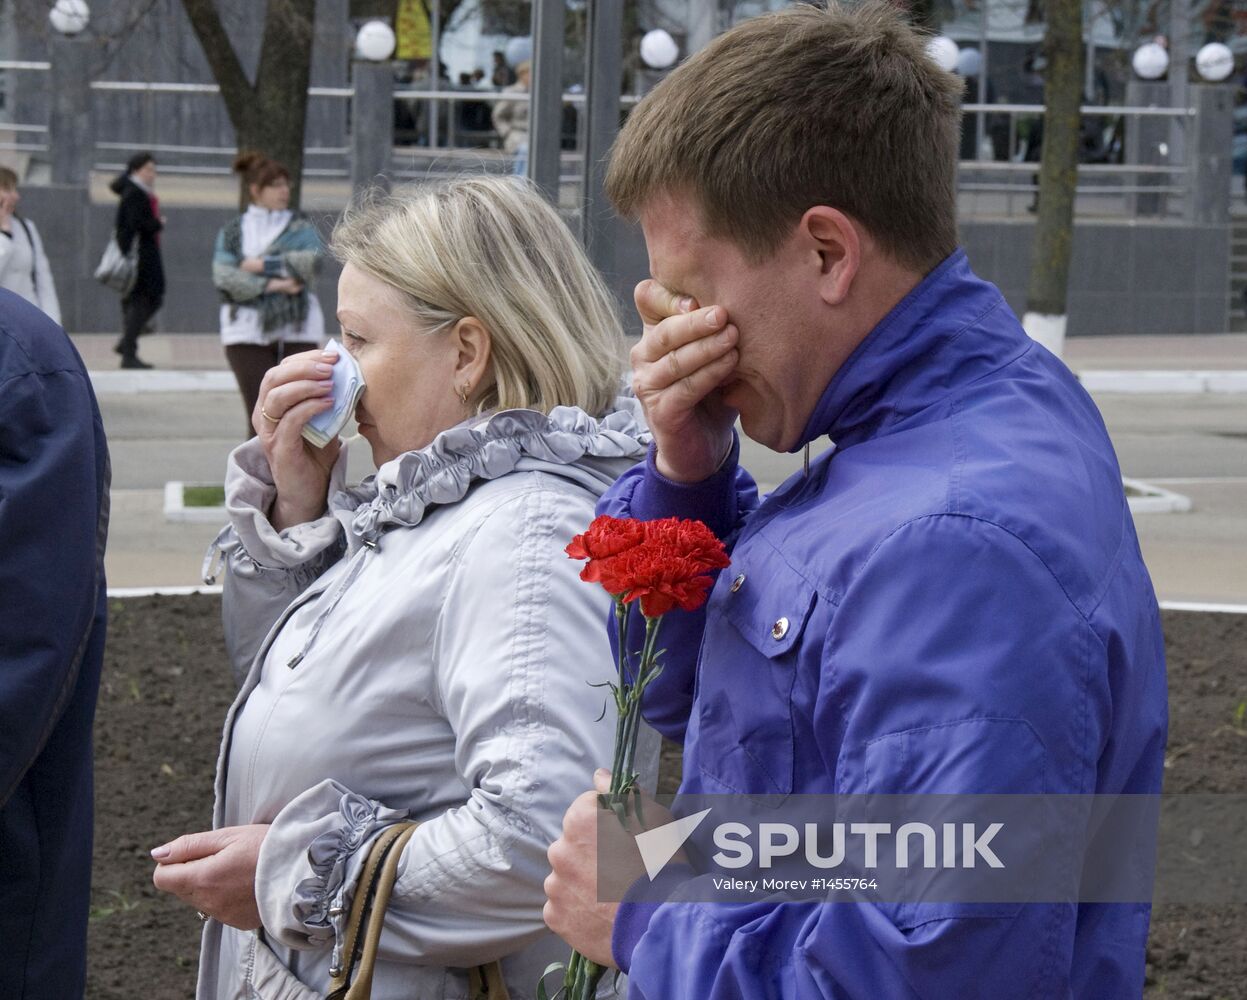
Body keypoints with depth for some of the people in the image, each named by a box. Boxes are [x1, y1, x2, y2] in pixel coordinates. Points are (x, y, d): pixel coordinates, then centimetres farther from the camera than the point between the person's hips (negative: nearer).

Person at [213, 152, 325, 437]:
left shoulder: (300, 226, 9)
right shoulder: (232, 232, 8)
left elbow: (311, 261, -9)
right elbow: (223, 277, -7)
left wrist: (262, 265, -11)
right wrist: (272, 285, -15)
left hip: (297, 330, 1)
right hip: (248, 330, -1)